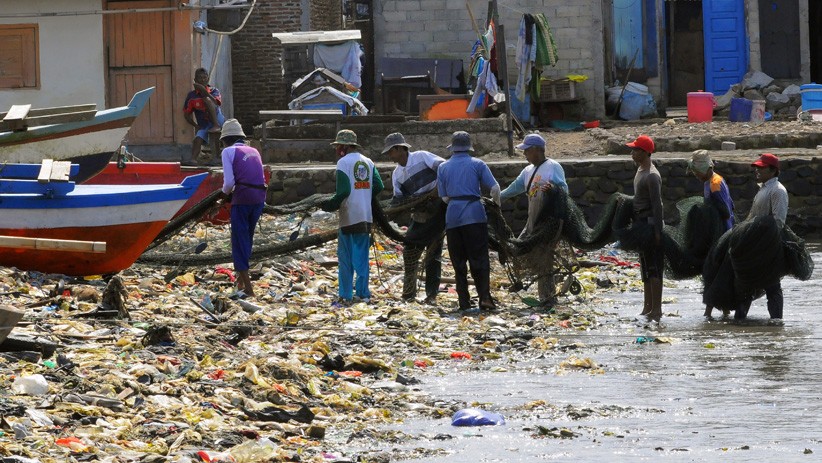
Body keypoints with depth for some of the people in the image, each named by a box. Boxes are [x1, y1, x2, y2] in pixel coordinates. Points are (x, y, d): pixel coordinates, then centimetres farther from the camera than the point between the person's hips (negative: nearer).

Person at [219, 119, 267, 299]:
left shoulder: (228, 151, 2)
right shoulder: (254, 152, 20)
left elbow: (229, 181, -8)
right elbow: (260, 178, 16)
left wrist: (226, 191, 14)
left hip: (242, 198, -6)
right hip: (259, 197, 6)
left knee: (239, 241, -1)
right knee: (247, 239, 19)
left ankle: (248, 288, -7)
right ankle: (241, 282, 27)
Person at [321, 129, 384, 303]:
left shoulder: (344, 162, -9)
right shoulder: (368, 162, 9)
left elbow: (343, 191, -17)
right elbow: (378, 187, 5)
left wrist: (329, 205, -5)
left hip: (349, 217, -6)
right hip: (366, 217, 6)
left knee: (345, 257, 0)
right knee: (362, 256, 12)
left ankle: (346, 294, -1)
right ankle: (362, 292, 11)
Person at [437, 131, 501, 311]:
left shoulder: (443, 167, 11)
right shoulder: (477, 164, 4)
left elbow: (444, 197, 9)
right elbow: (494, 188, -1)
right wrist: (497, 205, 16)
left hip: (452, 216, 2)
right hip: (475, 214, -2)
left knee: (458, 261, 8)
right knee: (479, 258, -2)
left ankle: (464, 301, 4)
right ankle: (484, 297, -15)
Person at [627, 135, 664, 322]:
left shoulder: (652, 176, -17)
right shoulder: (640, 170, 13)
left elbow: (657, 205, -20)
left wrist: (657, 231, -23)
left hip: (650, 222, -10)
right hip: (641, 222, 10)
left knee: (653, 268, -9)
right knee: (645, 268, 14)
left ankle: (656, 310, -9)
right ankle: (648, 308, 20)